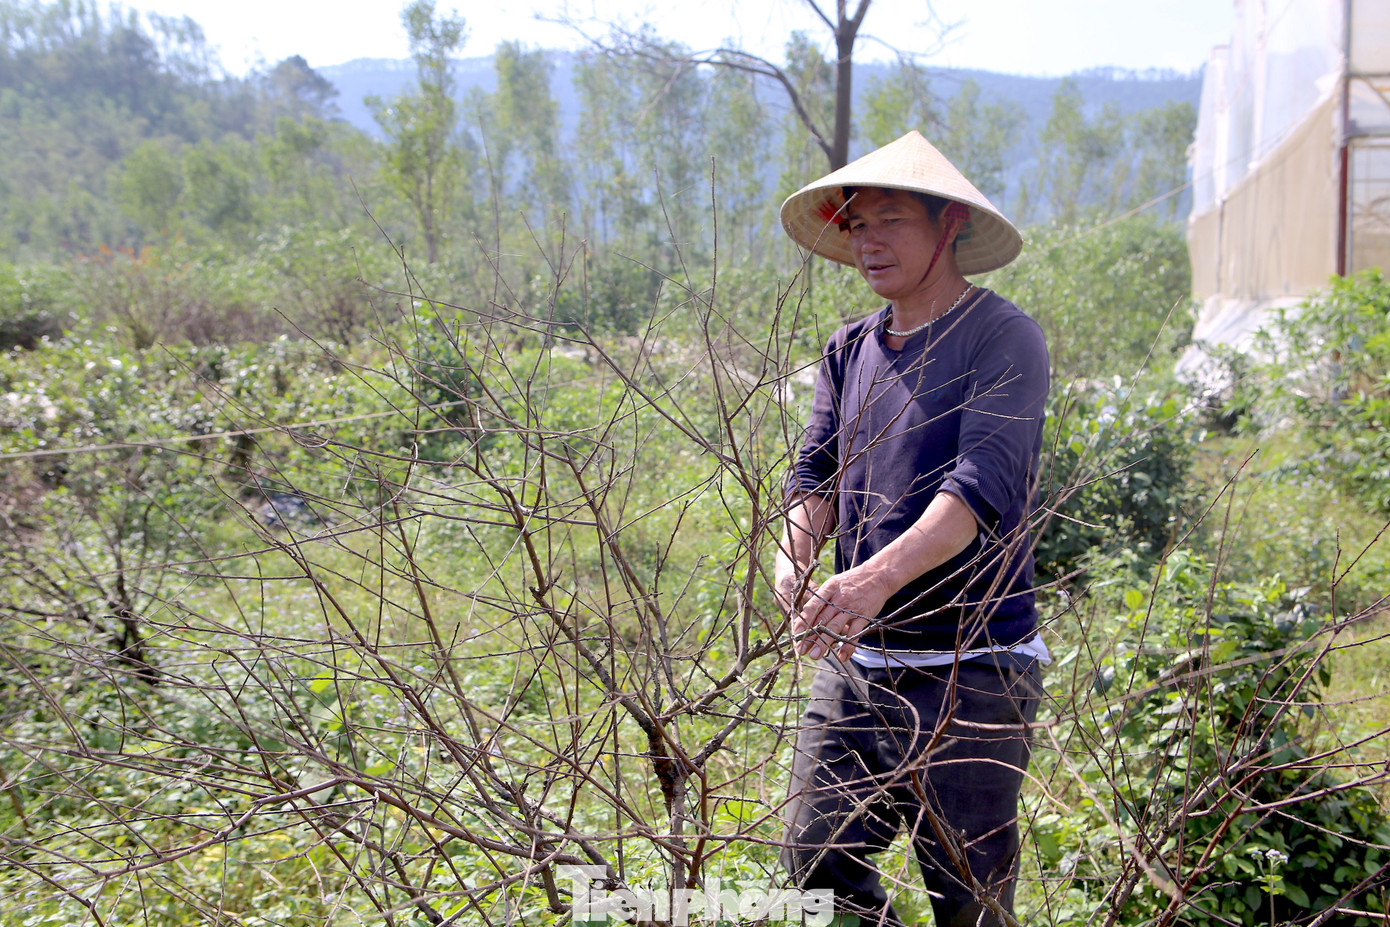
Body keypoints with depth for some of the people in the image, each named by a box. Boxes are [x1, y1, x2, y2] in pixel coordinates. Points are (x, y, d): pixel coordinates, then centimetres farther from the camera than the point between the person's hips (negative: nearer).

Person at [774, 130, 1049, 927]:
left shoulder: (1004, 338, -8)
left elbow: (984, 485, -21)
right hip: (854, 660, 6)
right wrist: (795, 553, -15)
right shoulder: (850, 351, 12)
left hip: (970, 669, -6)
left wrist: (878, 577, -34)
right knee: (817, 860, 9)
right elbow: (818, 473, 7)